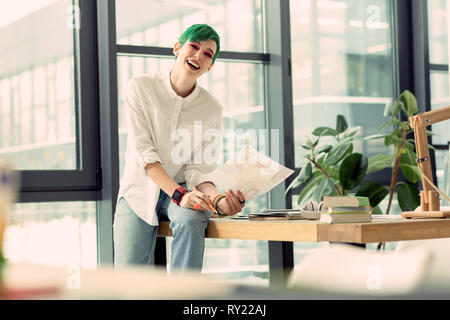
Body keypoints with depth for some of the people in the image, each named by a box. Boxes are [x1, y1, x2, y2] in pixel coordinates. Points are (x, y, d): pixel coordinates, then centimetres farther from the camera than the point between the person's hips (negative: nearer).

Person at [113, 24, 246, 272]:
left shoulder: (211, 109, -2)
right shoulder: (141, 88, -7)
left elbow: (198, 168, -6)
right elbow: (143, 152, -15)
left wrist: (217, 197, -29)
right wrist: (179, 194, -27)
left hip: (184, 189, 1)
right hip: (140, 190, -1)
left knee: (190, 220, -36)